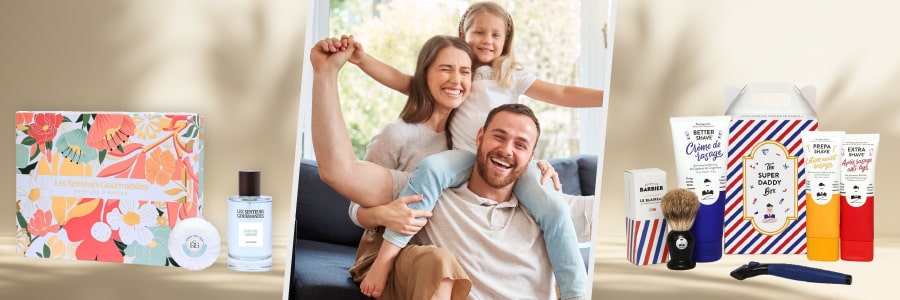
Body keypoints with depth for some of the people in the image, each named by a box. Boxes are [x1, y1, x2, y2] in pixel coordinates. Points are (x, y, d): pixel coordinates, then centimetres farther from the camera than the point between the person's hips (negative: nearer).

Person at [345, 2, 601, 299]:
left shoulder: (512, 77, 16)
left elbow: (563, 94, 9)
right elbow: (402, 82, 13)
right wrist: (363, 59, -2)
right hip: (467, 157, 0)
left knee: (554, 208, -24)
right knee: (430, 168, -34)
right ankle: (385, 256, -33)